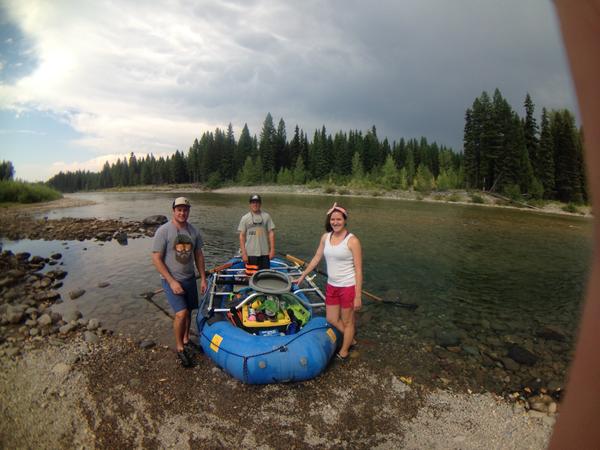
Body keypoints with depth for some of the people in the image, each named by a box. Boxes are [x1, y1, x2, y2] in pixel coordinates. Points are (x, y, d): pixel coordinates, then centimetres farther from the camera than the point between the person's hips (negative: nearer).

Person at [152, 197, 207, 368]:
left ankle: (186, 340, 39)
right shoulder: (163, 231, -14)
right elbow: (156, 259, -14)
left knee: (188, 311, 15)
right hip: (171, 280, -5)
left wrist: (203, 278, 8)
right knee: (181, 313, -14)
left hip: (190, 278, 5)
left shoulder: (193, 231, 2)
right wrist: (172, 281, -17)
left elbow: (199, 255, 10)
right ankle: (179, 348, 9)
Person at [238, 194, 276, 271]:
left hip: (264, 253, 1)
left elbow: (271, 233, 2)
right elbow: (242, 236, 0)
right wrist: (243, 253, -6)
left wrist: (272, 249, -5)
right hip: (250, 253, -1)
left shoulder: (266, 216, 4)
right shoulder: (245, 218, 2)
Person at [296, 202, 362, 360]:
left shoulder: (352, 240, -16)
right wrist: (303, 275, 18)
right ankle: (350, 339, 43)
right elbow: (316, 258, 13)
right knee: (331, 319, 17)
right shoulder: (325, 237, 1)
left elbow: (358, 270, -15)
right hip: (331, 286, 6)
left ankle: (343, 352, 35)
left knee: (347, 321, 12)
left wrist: (358, 296, -16)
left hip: (348, 287, -6)